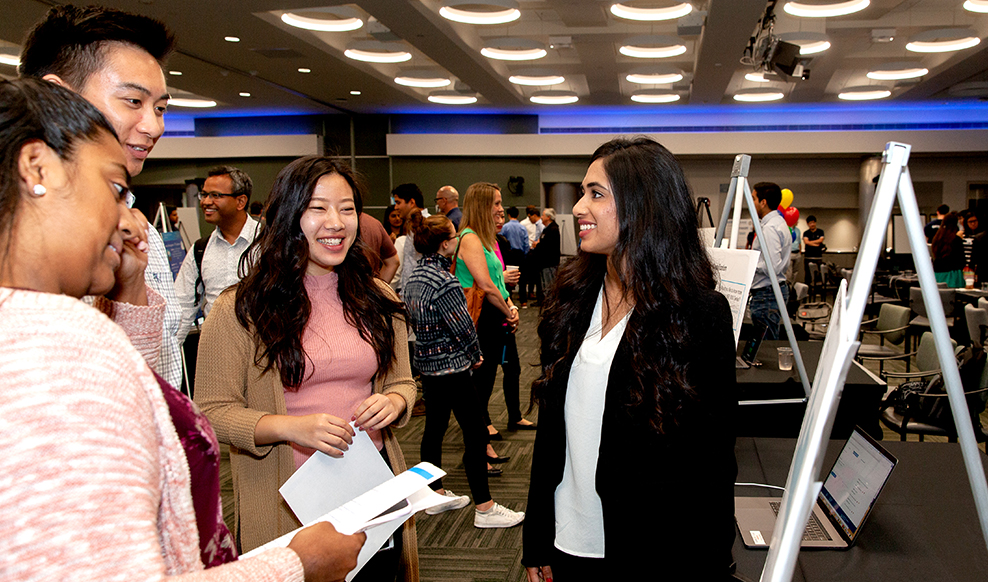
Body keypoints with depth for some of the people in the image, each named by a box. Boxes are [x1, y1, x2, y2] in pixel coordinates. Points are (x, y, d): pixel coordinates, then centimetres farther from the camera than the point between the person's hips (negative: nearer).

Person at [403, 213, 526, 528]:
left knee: (434, 427, 17)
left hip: (426, 361, 10)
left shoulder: (416, 275, 6)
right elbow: (463, 326, -19)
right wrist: (474, 355, 0)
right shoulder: (445, 281, -21)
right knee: (475, 434, -4)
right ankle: (485, 508, 1)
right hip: (451, 365, -10)